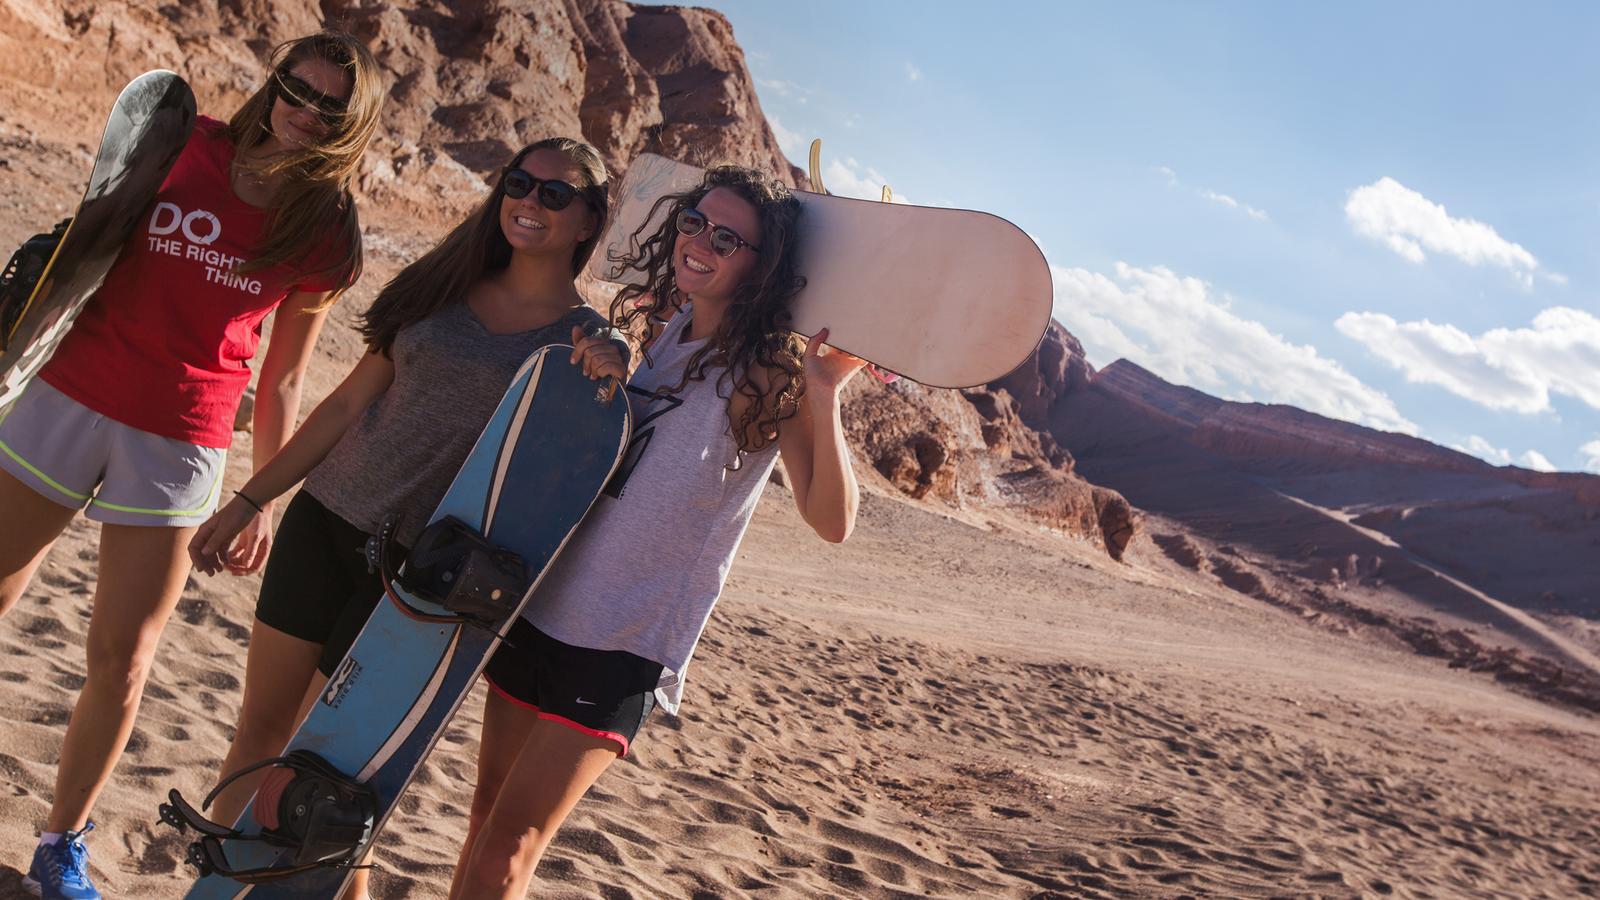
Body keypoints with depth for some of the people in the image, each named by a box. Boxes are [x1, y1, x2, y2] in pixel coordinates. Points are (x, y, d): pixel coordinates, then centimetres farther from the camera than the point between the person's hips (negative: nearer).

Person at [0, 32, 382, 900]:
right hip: (70, 396, 1)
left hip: (179, 447, -1)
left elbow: (282, 379, 6)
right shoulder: (184, 143, 0)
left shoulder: (325, 236, 0)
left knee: (121, 664, 3)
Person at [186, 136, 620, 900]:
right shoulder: (446, 288, 7)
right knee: (260, 730, 12)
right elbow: (349, 402, 11)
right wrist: (249, 500, 13)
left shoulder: (588, 342, -3)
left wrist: (609, 384, -26)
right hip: (324, 521, 4)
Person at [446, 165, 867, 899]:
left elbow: (831, 520, -22)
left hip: (624, 644, -6)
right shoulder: (654, 328, 5)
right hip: (542, 603, 6)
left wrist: (824, 394, -33)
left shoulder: (770, 375, -13)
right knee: (489, 812, 17)